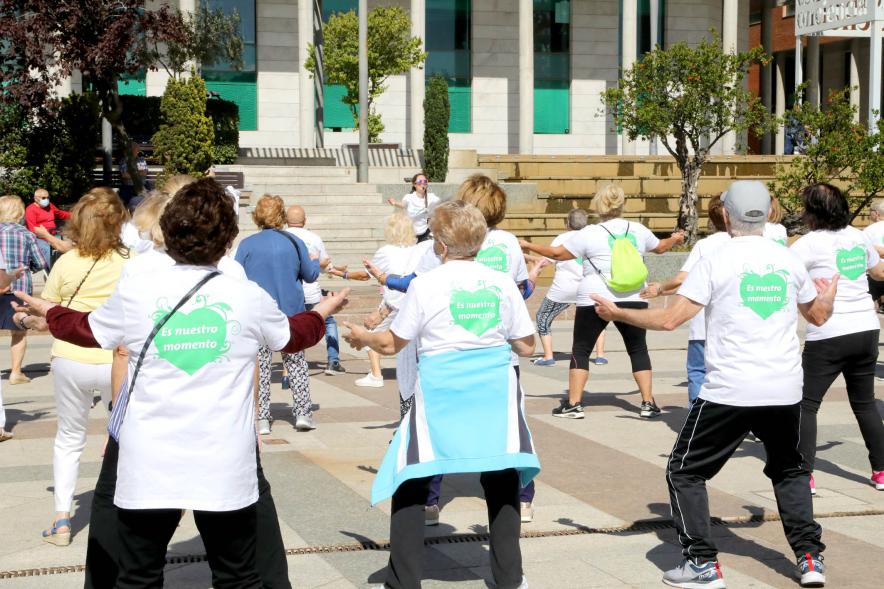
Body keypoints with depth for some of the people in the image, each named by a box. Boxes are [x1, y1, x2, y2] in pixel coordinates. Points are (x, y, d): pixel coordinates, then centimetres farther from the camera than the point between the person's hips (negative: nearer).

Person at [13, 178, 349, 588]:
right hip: (225, 470, 0)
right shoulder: (249, 297, -3)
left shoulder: (135, 292, -4)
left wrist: (49, 312, 38)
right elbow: (293, 336, 18)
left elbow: (87, 330, 16)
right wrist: (323, 311, 41)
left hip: (148, 469, 0)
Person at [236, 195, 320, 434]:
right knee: (296, 363, 13)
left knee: (259, 366, 3)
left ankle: (261, 419, 1)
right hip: (291, 312, 2)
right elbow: (310, 275, 7)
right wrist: (317, 262, 27)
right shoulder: (294, 242, -2)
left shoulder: (247, 244, -6)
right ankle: (303, 413, 10)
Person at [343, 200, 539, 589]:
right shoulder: (501, 283, 2)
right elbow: (526, 346, 6)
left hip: (441, 394, -2)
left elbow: (392, 344, 4)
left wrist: (362, 337, 24)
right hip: (494, 392, 2)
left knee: (411, 483, 8)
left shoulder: (426, 284, -5)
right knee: (501, 478, 15)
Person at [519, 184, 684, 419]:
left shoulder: (590, 234, -4)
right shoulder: (638, 230, 8)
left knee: (581, 349, 7)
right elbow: (660, 247, 27)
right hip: (633, 298, 3)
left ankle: (573, 404, 2)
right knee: (638, 349, 14)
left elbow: (558, 253, 0)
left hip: (595, 300, -3)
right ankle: (648, 403, 10)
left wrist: (528, 245, 14)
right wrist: (675, 239, 50)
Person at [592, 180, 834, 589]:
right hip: (784, 391, 5)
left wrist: (617, 313, 2)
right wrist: (830, 294, 45)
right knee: (789, 470, 26)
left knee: (685, 471, 9)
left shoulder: (715, 263, -8)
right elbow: (818, 315, 22)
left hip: (729, 391, -5)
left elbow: (669, 319, -12)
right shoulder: (789, 261, 6)